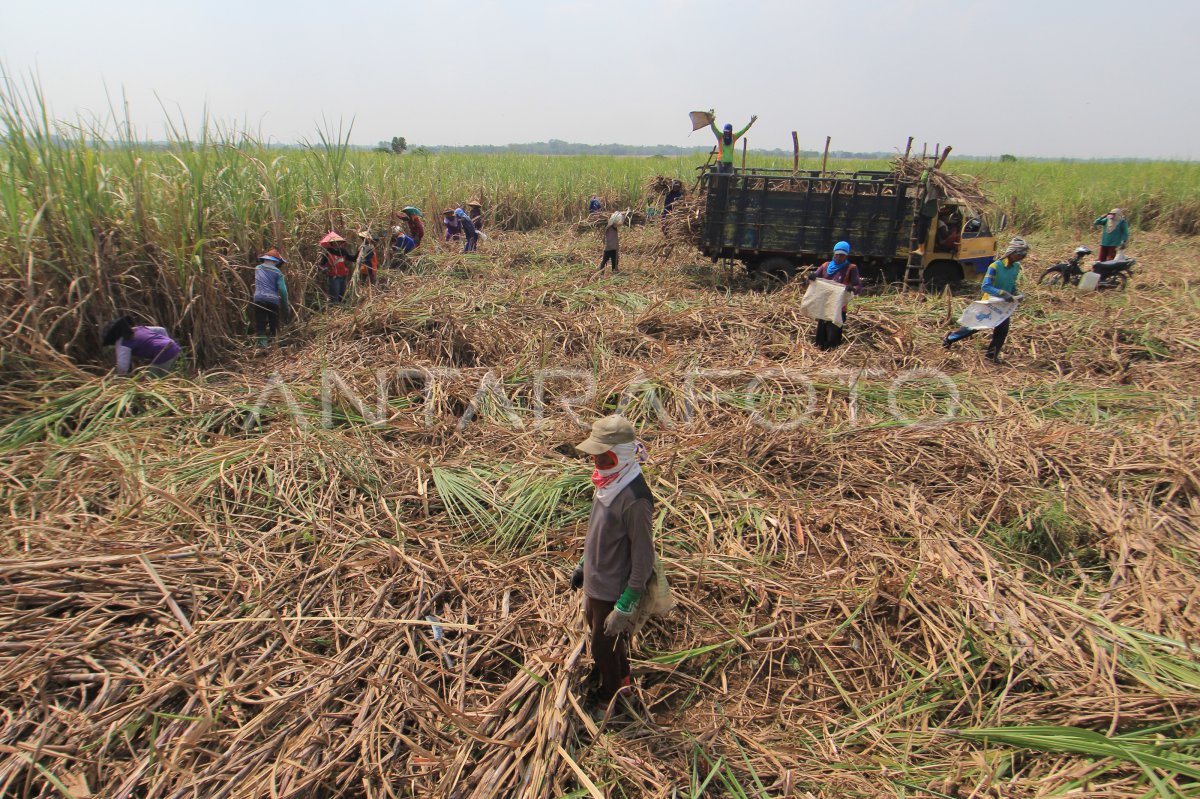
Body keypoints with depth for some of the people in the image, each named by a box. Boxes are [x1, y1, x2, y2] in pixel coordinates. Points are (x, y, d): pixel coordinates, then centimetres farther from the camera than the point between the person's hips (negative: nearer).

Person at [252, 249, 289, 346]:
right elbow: (283, 290, -4)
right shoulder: (277, 272, 2)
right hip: (273, 301, -1)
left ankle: (263, 344, -12)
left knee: (260, 325, 0)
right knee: (274, 326, 9)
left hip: (259, 299, 1)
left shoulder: (258, 268, 11)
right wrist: (285, 305, 5)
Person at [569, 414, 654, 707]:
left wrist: (624, 609, -24)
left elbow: (643, 561, -27)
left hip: (613, 591, -8)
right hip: (595, 582, 8)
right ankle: (606, 669, 58)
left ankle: (611, 693, 43)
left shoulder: (635, 499, -32)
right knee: (596, 631, 30)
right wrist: (583, 564, 18)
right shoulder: (609, 483, -5)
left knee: (606, 643, 16)